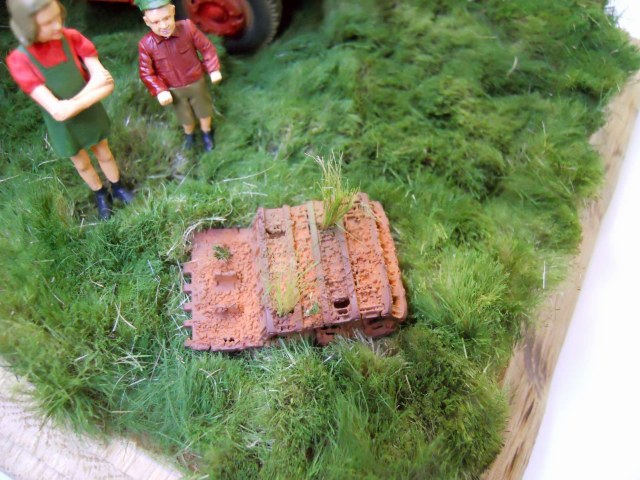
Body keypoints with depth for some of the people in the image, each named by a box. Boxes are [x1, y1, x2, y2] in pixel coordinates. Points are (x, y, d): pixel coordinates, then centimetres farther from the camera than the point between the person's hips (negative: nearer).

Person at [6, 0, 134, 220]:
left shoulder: (72, 38, -20)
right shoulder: (19, 60, -26)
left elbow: (107, 83, -24)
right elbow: (58, 112, -31)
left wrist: (74, 101, -32)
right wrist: (94, 90, -30)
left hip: (91, 114, 1)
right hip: (64, 126, -1)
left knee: (104, 154, 23)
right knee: (82, 164, 22)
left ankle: (117, 187, 49)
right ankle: (101, 195, 48)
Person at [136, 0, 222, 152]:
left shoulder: (187, 27, -24)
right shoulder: (146, 44, -23)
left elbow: (206, 48, -10)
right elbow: (146, 72, -12)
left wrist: (213, 69, -13)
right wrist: (159, 91, -19)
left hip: (197, 82, 0)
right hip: (174, 90, 0)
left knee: (204, 111, 23)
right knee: (185, 117, 22)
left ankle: (206, 133, 55)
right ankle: (189, 134, 57)